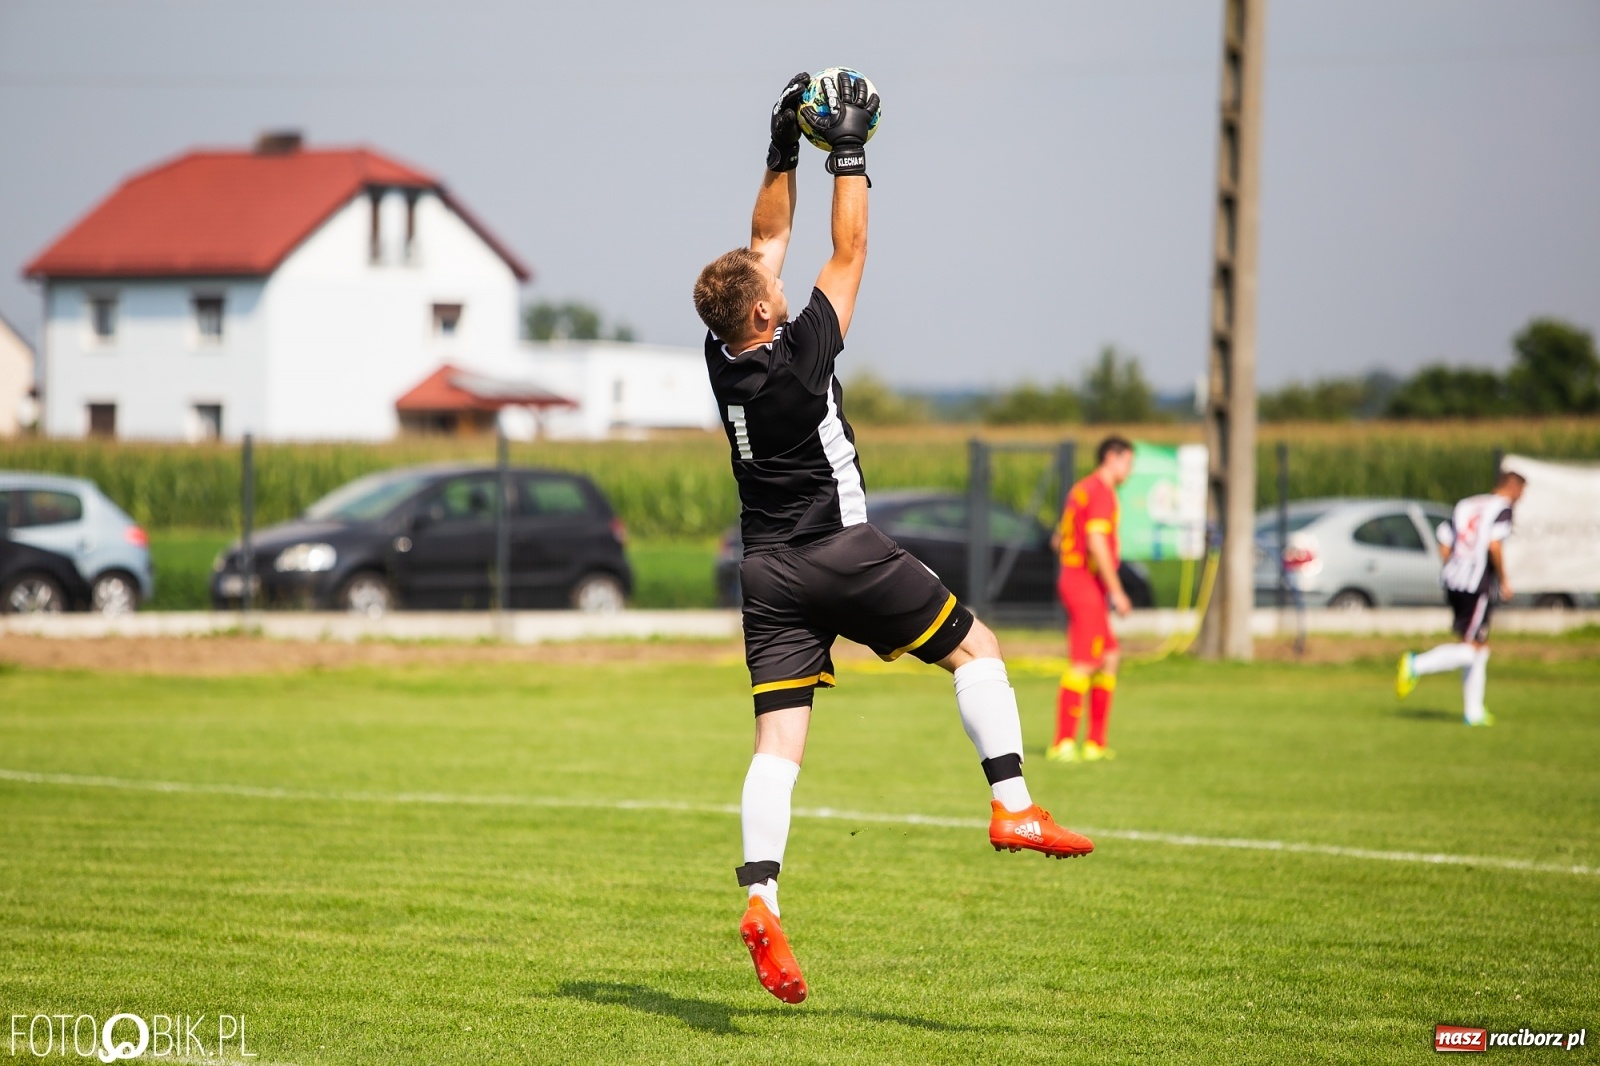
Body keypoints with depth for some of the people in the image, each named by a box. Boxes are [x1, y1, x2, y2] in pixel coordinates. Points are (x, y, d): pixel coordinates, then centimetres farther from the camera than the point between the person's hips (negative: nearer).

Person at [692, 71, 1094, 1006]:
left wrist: (785, 152, 15)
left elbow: (766, 240, 13)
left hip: (769, 571, 5)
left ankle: (761, 898, -17)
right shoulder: (800, 354, -15)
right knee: (976, 648, 11)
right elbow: (852, 251, -7)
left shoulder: (722, 356, 1)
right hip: (844, 556, -5)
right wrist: (849, 156, 1)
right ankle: (1013, 804, 0)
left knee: (778, 742, -1)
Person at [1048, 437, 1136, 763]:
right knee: (1081, 665, -10)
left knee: (1109, 658, 13)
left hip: (1073, 578, 10)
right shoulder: (1101, 491, -12)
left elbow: (1059, 539, 24)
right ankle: (1063, 744, -10)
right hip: (1087, 586, -10)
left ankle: (1096, 743, 13)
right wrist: (1116, 590, -21)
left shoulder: (1083, 489, 18)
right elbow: (1096, 542, -23)